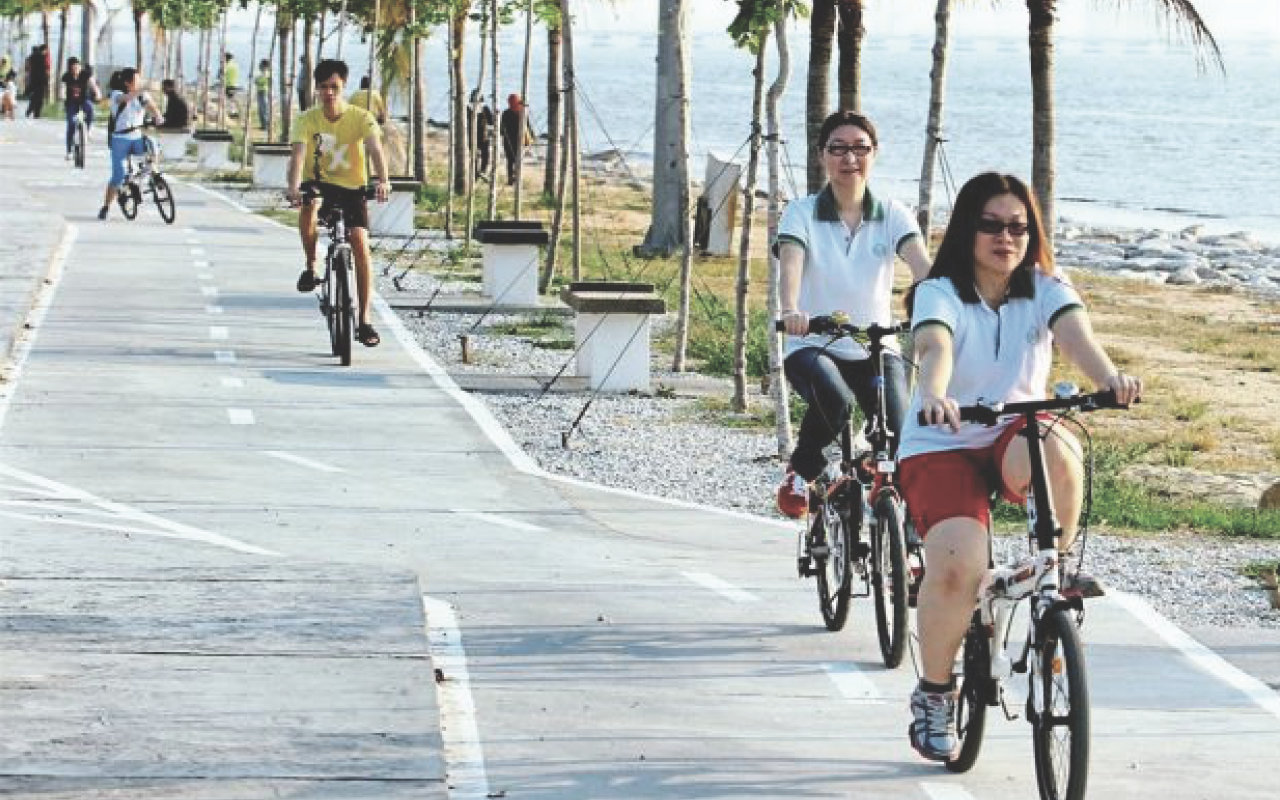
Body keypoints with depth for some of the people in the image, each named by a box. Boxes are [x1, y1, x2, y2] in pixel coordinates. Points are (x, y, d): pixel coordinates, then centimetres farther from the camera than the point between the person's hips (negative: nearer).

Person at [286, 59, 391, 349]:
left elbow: (375, 148, -28)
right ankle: (311, 267, -13)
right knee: (308, 205, -37)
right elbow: (298, 153, -26)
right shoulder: (307, 120, -11)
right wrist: (294, 186, -46)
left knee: (360, 242, -17)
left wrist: (383, 180, -48)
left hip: (352, 188, 0)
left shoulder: (361, 118, -12)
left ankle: (364, 321, -10)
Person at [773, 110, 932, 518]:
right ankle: (801, 470, -4)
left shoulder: (892, 215, 3)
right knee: (835, 402, -36)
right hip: (813, 347, -2)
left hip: (877, 350, 2)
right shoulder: (802, 213, -1)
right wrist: (791, 311, -42)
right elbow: (791, 265, -20)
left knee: (900, 439, -22)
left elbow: (922, 266, -15)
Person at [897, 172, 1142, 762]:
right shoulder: (939, 294, -10)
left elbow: (1077, 336, -23)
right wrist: (935, 397, -55)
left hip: (1014, 438, 2)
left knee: (1056, 448, -36)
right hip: (940, 448, -2)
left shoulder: (1046, 291, -2)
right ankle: (933, 692, -2)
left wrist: (1109, 379, -45)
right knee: (958, 567, -26)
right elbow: (934, 348, -32)